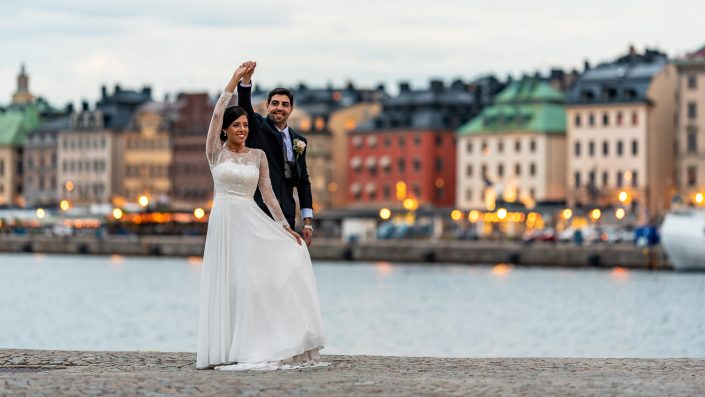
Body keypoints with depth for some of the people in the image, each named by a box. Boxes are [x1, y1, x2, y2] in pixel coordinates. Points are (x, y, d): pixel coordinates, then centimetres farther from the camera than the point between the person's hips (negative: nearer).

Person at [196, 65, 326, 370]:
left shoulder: (258, 156, 8)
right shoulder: (215, 152, 2)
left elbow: (267, 194, 8)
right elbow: (216, 115, -10)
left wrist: (284, 226, 1)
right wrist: (234, 80, -13)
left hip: (252, 222, 2)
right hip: (224, 221, -2)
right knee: (228, 283, -2)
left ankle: (263, 344, -3)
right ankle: (230, 349, 3)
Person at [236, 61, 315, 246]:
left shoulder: (299, 141, 15)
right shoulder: (258, 128, 5)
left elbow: (303, 181, 15)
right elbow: (244, 105, -15)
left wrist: (308, 222, 10)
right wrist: (246, 78, -34)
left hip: (286, 214, 4)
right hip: (258, 209, -4)